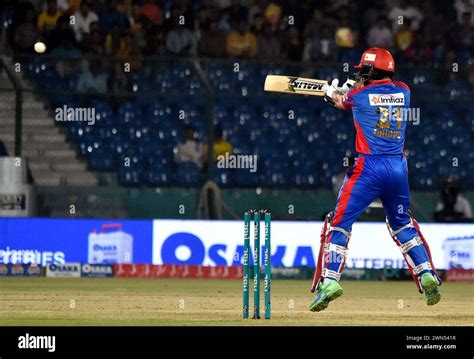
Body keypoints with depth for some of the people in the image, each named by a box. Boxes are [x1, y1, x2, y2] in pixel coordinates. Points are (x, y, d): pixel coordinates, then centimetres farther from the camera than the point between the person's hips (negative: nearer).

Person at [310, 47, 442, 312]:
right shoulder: (404, 92, 7)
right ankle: (427, 276, 12)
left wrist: (332, 91, 44)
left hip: (369, 168, -4)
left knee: (339, 223, 0)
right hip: (399, 168, 4)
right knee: (402, 223, 23)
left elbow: (339, 100, 21)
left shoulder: (359, 95, -2)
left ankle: (329, 280, -15)